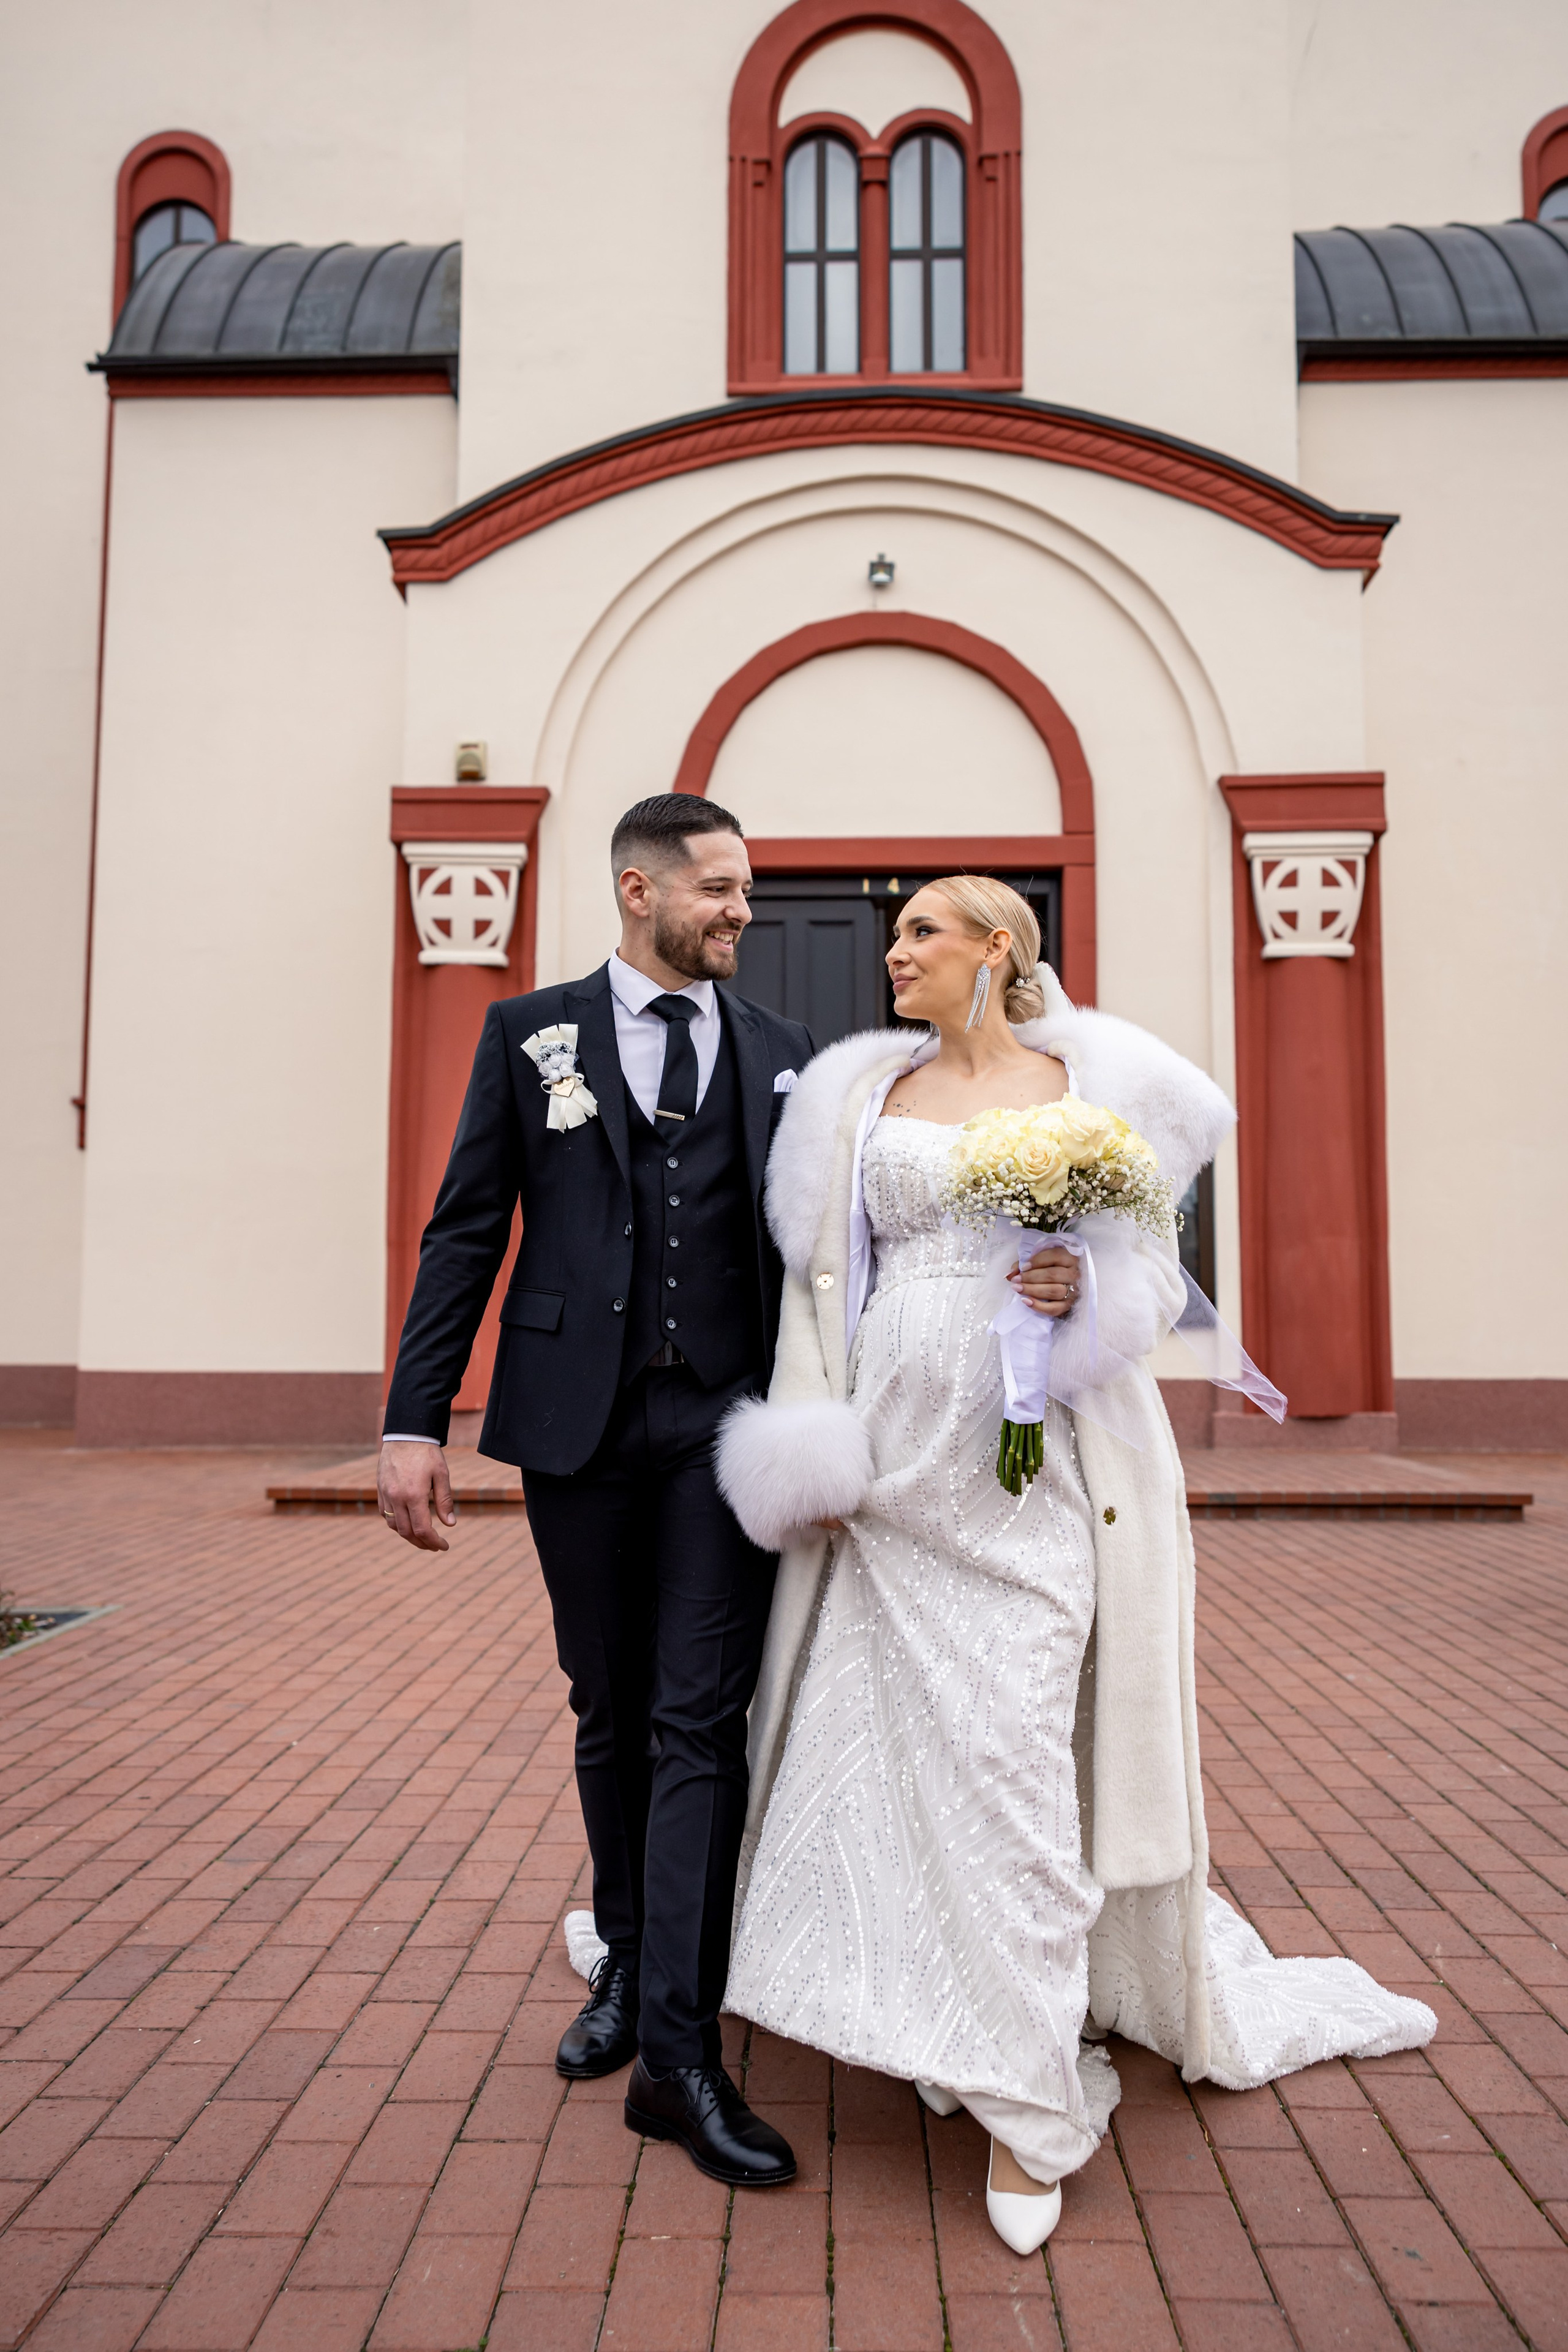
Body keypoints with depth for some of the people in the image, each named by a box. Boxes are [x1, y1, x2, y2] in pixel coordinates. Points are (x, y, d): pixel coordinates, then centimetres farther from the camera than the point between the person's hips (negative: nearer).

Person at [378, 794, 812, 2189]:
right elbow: (467, 1234, 2)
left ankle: (680, 2051, 5)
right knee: (612, 1715, 15)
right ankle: (626, 1966, 36)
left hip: (729, 1425, 0)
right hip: (579, 1422, 0)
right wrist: (416, 1420, -5)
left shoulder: (784, 1057, 9)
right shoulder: (531, 1034, 5)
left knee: (702, 1724, -3)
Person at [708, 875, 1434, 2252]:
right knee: (904, 1735, 8)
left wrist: (1087, 1286, -17)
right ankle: (958, 2024, 32)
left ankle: (1028, 2104, 12)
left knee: (1012, 1749, -4)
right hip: (900, 1452, 3)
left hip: (1035, 1457, -3)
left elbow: (1154, 1269, 5)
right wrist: (816, 1455, 1)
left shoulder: (1092, 1083, 3)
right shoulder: (866, 1094, 10)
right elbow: (826, 1279, 8)